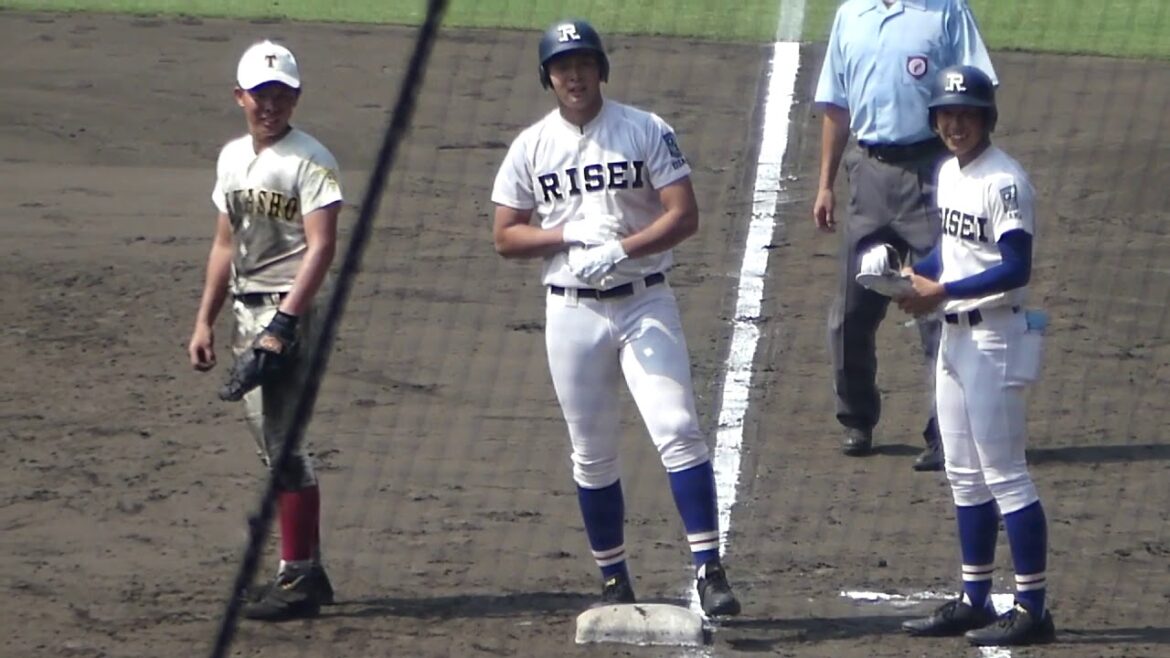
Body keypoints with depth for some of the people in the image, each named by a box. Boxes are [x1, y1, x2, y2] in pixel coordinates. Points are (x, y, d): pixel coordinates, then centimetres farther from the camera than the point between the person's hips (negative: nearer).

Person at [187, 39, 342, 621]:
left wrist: (285, 321, -26)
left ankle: (297, 580, -9)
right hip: (246, 312, 8)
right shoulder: (232, 157, 15)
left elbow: (321, 246, -17)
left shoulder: (309, 160, -10)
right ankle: (307, 571, 17)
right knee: (273, 444, 11)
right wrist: (204, 321, 16)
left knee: (285, 442, -11)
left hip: (288, 312, -8)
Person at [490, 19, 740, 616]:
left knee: (677, 430, -14)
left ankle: (708, 569, -13)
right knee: (591, 453, 7)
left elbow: (684, 215, -7)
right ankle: (613, 582, 17)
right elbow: (505, 237, 5)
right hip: (572, 312, 2)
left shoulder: (646, 131, -1)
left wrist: (620, 249, -21)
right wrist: (570, 236, -12)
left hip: (644, 302, -2)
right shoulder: (531, 147, 5)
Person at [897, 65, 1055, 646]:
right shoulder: (948, 174, 10)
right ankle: (975, 600, 22)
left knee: (1004, 475, -7)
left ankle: (1032, 608, -4)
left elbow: (1016, 270, -23)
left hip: (995, 340, -9)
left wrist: (940, 292, -22)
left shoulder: (1004, 182, -17)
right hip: (956, 337, 9)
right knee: (964, 477, 14)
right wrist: (915, 276, 2)